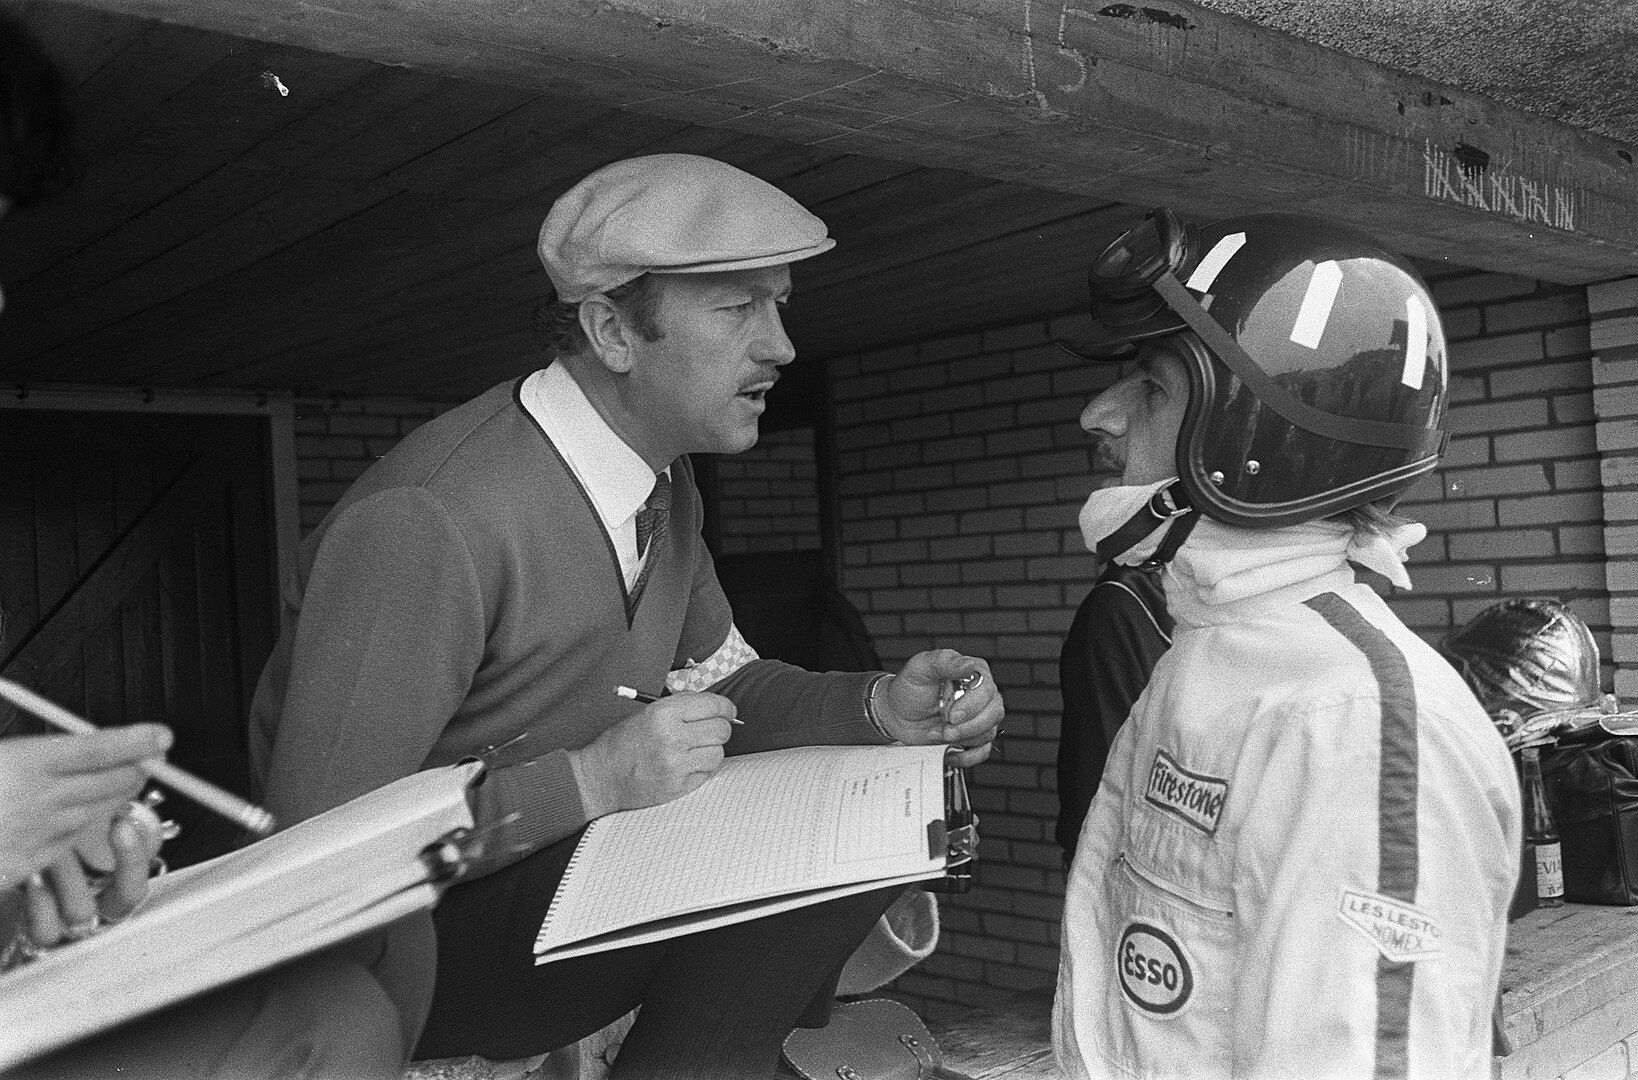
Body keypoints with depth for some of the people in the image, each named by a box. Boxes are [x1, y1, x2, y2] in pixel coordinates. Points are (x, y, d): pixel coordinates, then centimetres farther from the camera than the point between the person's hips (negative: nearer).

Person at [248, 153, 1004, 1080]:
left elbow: (719, 684, 10)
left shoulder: (666, 484, 0)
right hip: (401, 942, -8)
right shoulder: (430, 523, -28)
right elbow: (317, 843, -26)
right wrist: (594, 779, -29)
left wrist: (882, 707, -8)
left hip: (572, 878, 8)